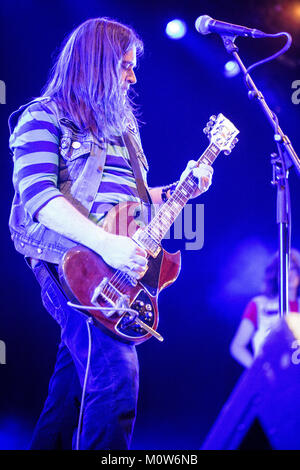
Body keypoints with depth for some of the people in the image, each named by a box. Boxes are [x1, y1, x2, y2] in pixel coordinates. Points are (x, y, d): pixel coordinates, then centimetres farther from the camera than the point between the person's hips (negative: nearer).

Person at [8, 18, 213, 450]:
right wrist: (105, 243, -26)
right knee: (116, 372, -23)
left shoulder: (119, 125, 23)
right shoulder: (45, 116, -2)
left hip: (120, 267, 8)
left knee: (75, 380, 12)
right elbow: (37, 193, -15)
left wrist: (178, 191, 12)